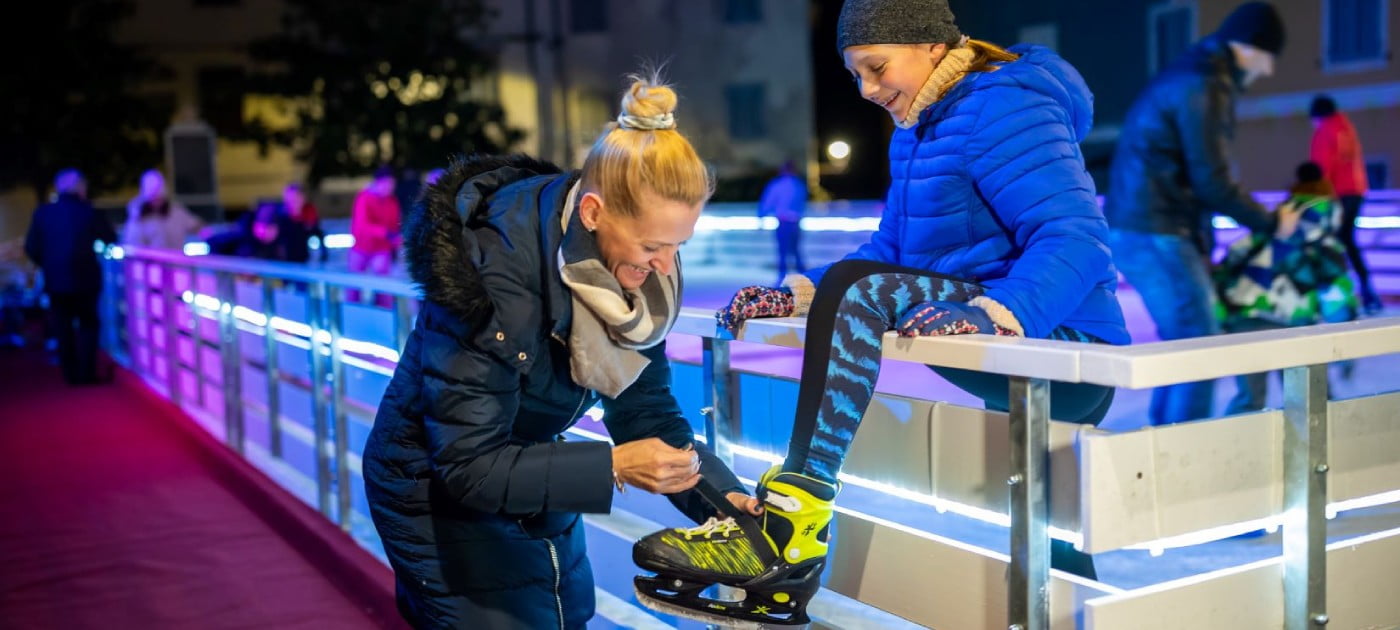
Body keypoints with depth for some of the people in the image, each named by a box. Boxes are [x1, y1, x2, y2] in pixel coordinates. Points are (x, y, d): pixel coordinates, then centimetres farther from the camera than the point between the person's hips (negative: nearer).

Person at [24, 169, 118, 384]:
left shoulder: (43, 213, -5)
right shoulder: (89, 212, -9)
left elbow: (31, 248, -3)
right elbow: (111, 241, 1)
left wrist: (48, 265, 12)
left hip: (55, 280, 1)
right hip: (84, 279, -1)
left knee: (63, 328, 11)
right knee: (88, 325, 12)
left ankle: (71, 375, 13)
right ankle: (86, 374, 7)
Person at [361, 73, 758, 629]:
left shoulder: (635, 269, -14)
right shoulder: (490, 274, -34)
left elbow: (646, 409, -6)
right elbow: (468, 466, -30)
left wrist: (721, 494, -20)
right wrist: (611, 467, -36)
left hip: (534, 479, 6)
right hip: (440, 494, -6)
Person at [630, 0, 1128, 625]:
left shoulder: (1004, 110, -13)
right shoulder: (917, 133, 18)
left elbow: (1076, 238, -25)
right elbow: (889, 252, 12)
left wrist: (1004, 309, -44)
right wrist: (803, 292, -5)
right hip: (1028, 368, 11)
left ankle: (789, 533, -33)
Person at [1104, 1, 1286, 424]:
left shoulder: (1190, 77, 19)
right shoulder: (1203, 87, -14)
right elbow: (1212, 182, -16)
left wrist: (1200, 244, 19)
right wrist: (1269, 223, -3)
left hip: (1137, 230, 10)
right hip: (1155, 235, -10)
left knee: (1182, 343, 18)